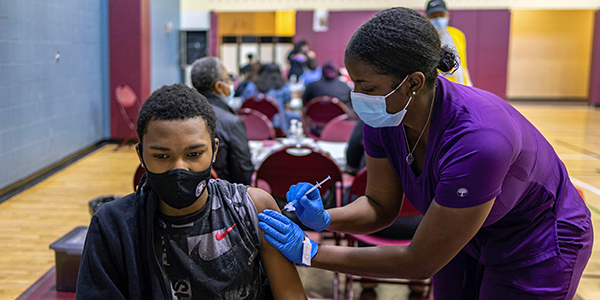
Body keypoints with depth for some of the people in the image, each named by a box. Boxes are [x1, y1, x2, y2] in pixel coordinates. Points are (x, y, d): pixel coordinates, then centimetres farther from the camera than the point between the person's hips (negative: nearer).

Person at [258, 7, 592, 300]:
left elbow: (420, 263, -32)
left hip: (538, 247, -5)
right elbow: (381, 205, -5)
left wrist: (311, 252, -30)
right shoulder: (383, 118, -20)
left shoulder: (477, 141, -42)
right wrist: (324, 219, -25)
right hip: (466, 235, 6)